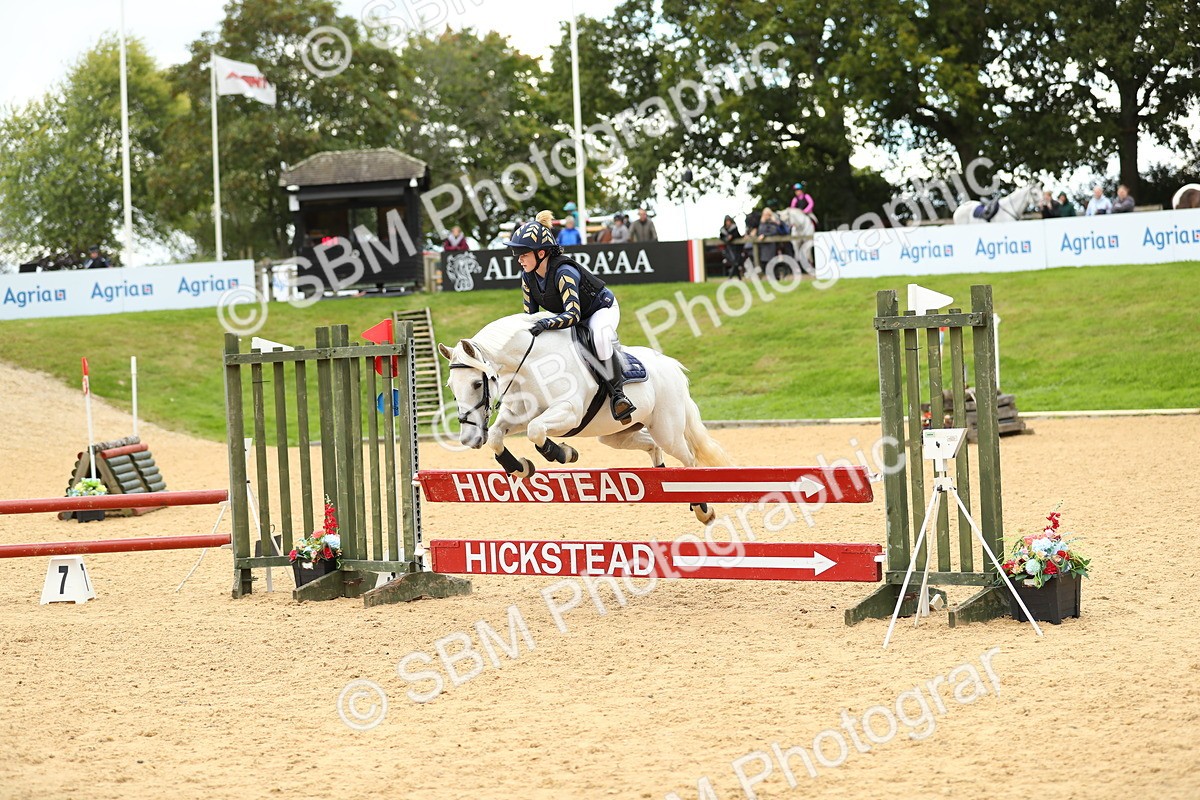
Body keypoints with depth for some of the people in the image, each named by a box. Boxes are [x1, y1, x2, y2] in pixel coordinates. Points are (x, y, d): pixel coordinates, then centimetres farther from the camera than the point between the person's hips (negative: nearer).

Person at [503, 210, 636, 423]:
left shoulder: (564, 272, -36)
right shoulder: (528, 277, -13)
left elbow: (573, 314, -45)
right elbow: (530, 316, -3)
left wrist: (545, 324, -60)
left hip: (602, 309, -9)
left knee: (600, 335, -40)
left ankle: (617, 391, -29)